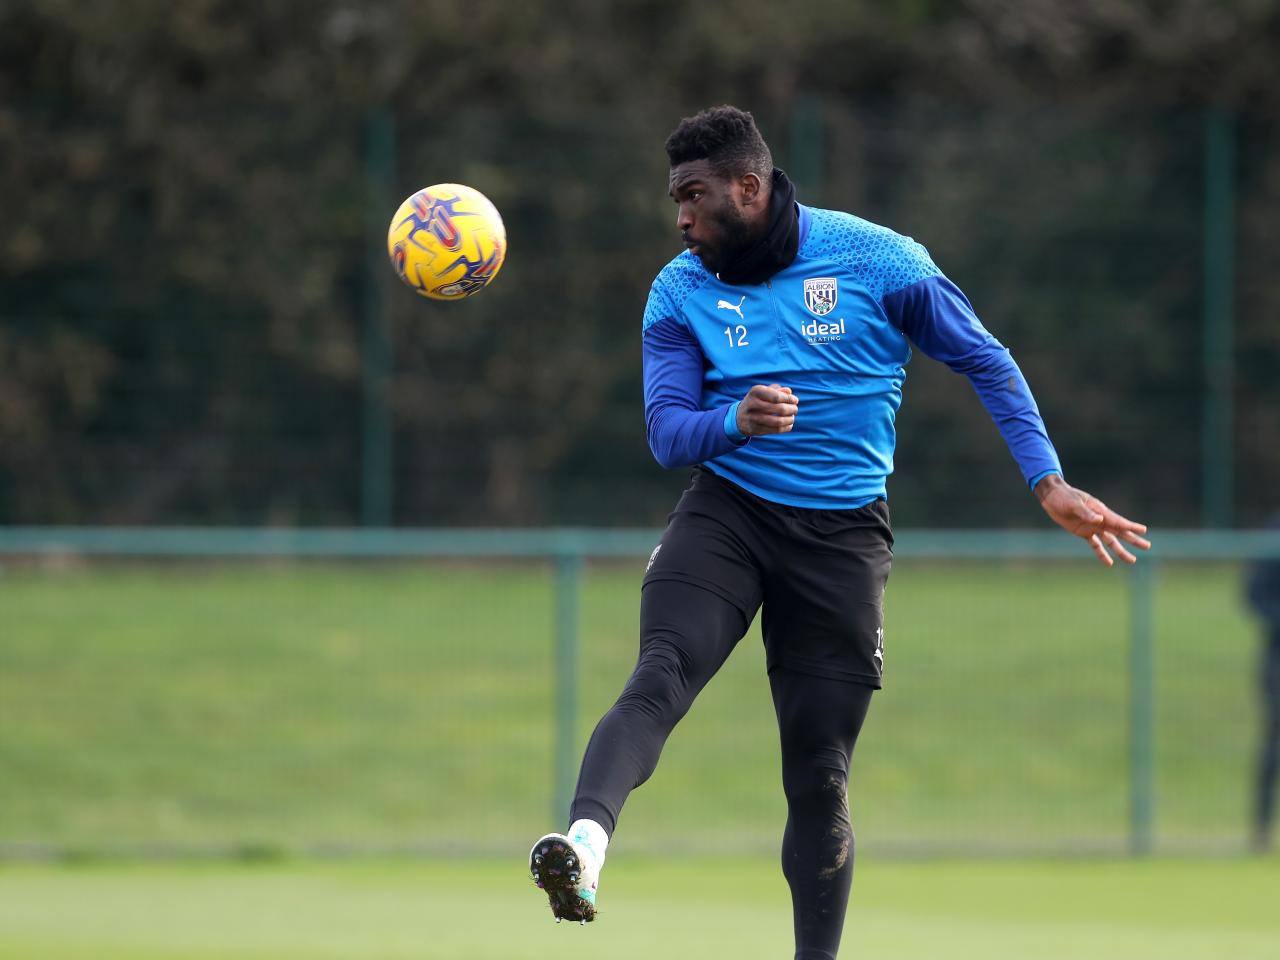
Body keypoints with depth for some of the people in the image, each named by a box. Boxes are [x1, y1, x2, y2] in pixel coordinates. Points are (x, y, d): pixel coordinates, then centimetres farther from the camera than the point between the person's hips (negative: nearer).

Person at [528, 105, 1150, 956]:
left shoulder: (878, 262, -5)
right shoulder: (682, 291, 2)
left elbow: (985, 361, 3)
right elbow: (666, 432, -3)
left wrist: (1049, 482, -3)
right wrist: (735, 420, -25)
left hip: (842, 534, -1)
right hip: (727, 514, 1)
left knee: (820, 775, 0)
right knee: (662, 675, -28)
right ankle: (587, 839, -49)